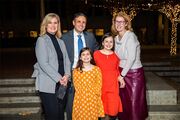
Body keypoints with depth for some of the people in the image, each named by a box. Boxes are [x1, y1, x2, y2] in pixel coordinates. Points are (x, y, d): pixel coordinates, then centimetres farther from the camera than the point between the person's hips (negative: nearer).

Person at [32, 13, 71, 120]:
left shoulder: (60, 41, 15)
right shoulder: (42, 40, -3)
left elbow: (67, 60, 12)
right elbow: (43, 63, -12)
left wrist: (66, 75, -6)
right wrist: (59, 78, -14)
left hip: (62, 84, 6)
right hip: (48, 85, -5)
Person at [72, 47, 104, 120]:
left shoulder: (97, 69, 3)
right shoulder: (76, 71, 4)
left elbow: (99, 84, 0)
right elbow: (76, 85, 0)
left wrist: (91, 93, -7)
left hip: (93, 100, 0)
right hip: (80, 100, 0)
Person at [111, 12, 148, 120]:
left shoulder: (130, 36, -16)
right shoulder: (116, 38, 7)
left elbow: (131, 58, -21)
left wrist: (122, 75, -15)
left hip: (134, 73, -7)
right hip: (122, 72, 7)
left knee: (134, 102, 2)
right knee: (124, 101, 16)